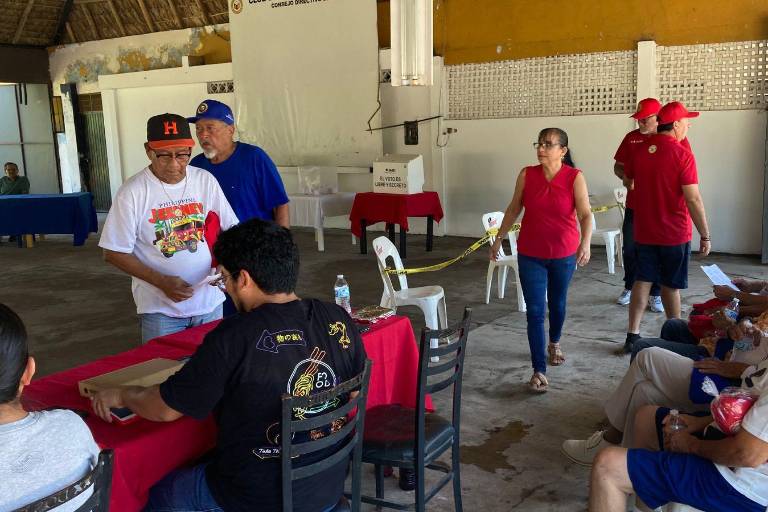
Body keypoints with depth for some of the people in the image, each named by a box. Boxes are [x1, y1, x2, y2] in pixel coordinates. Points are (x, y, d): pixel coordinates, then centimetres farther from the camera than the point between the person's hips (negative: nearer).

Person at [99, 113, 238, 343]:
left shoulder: (206, 180, -2)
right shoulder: (132, 193, -12)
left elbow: (231, 229, 7)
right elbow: (114, 253, -8)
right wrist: (161, 281, -18)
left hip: (210, 301, 4)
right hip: (160, 309, -3)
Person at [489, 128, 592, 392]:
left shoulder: (575, 177, -12)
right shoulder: (527, 175, -5)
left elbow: (585, 214, -18)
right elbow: (514, 208, 5)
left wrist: (585, 244, -34)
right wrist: (499, 238, 8)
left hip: (564, 254, 0)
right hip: (530, 254, 1)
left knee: (557, 303, 20)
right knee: (535, 311, -3)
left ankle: (554, 343, 49)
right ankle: (539, 371, 1)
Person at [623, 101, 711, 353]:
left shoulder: (639, 150, -1)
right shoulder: (682, 155, -17)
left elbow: (627, 175, 18)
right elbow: (693, 199, -18)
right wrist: (705, 236, -11)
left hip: (644, 232, 4)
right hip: (675, 233, -4)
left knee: (642, 281, 9)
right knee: (671, 285, 9)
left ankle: (632, 335, 6)